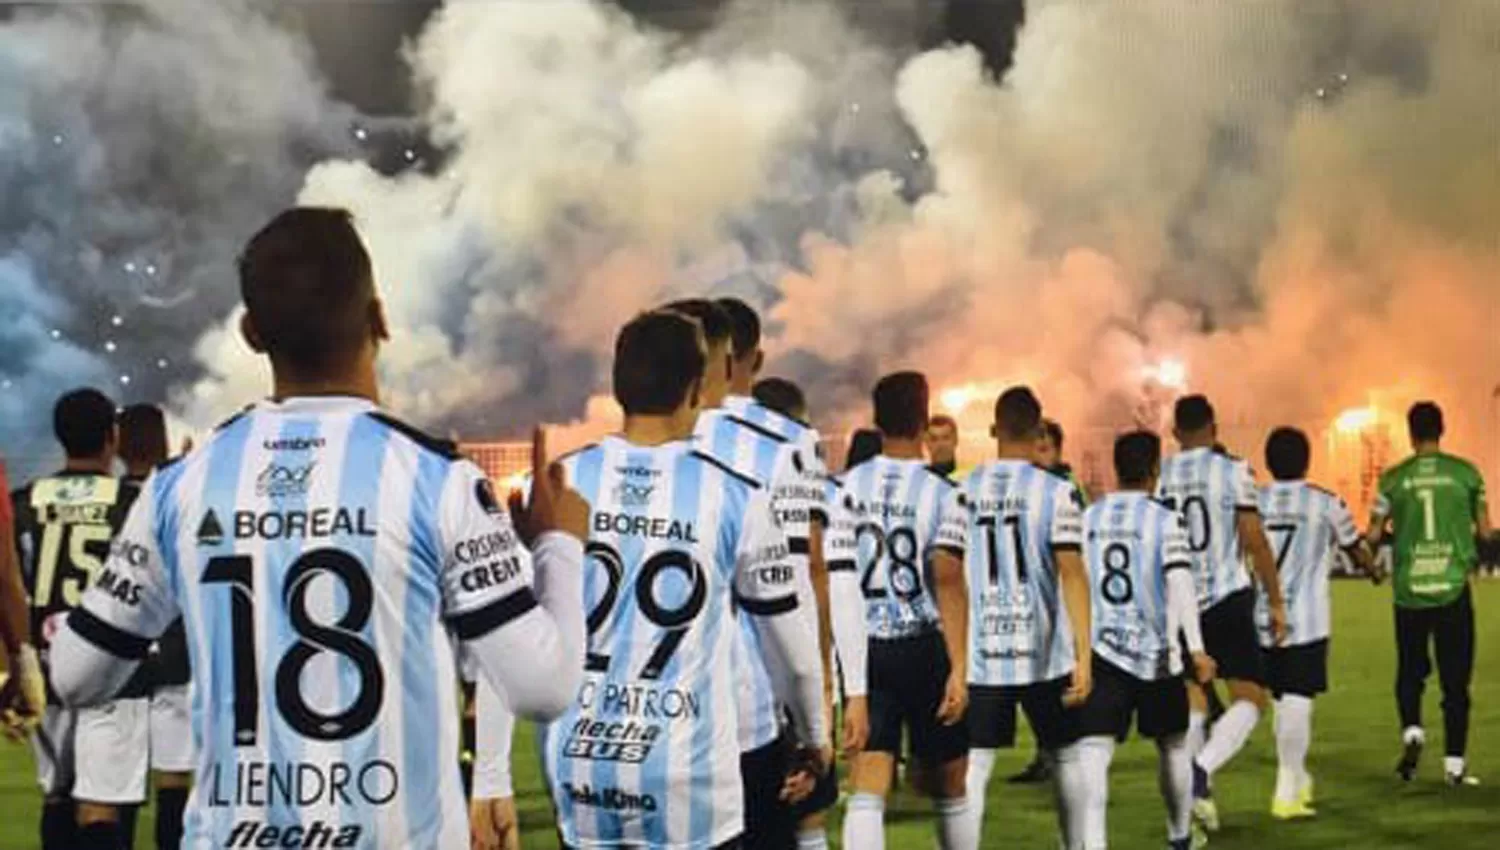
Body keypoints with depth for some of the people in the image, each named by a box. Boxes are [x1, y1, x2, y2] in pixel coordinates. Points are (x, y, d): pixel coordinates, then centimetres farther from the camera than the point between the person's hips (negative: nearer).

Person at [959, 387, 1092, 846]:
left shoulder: (962, 490, 3)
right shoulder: (1056, 492, -6)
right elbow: (1071, 573, -12)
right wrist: (1084, 655, -13)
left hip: (980, 654, 1)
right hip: (1043, 654, -1)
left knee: (974, 765, 1)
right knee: (1066, 757, 17)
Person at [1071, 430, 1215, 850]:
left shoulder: (1087, 518, 5)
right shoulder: (1165, 520, -5)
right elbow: (1180, 584, -14)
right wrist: (1197, 649, -16)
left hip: (1101, 650, 1)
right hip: (1157, 653, -1)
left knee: (1094, 749, -8)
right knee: (1173, 745, 19)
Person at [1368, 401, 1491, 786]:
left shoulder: (1394, 477, 0)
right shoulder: (1465, 472, 0)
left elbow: (1374, 535, 0)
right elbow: (1484, 531, 2)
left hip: (1409, 591, 0)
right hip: (1453, 588, 0)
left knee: (1410, 672, 17)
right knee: (1455, 679, 6)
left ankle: (1412, 731, -5)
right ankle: (1454, 763, 4)